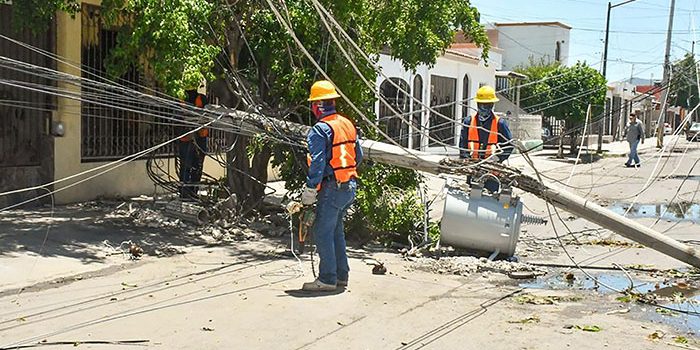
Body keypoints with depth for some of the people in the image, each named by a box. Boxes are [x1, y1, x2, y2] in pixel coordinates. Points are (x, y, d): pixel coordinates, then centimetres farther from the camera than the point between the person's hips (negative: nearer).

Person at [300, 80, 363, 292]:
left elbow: (317, 163, -20)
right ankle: (341, 275, 22)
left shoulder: (320, 130, -14)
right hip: (350, 186, 9)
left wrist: (309, 191, -17)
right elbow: (359, 156, 17)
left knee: (323, 232, -1)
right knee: (336, 230, 17)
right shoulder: (348, 124, 11)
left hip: (332, 187, -9)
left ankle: (327, 279, 1)